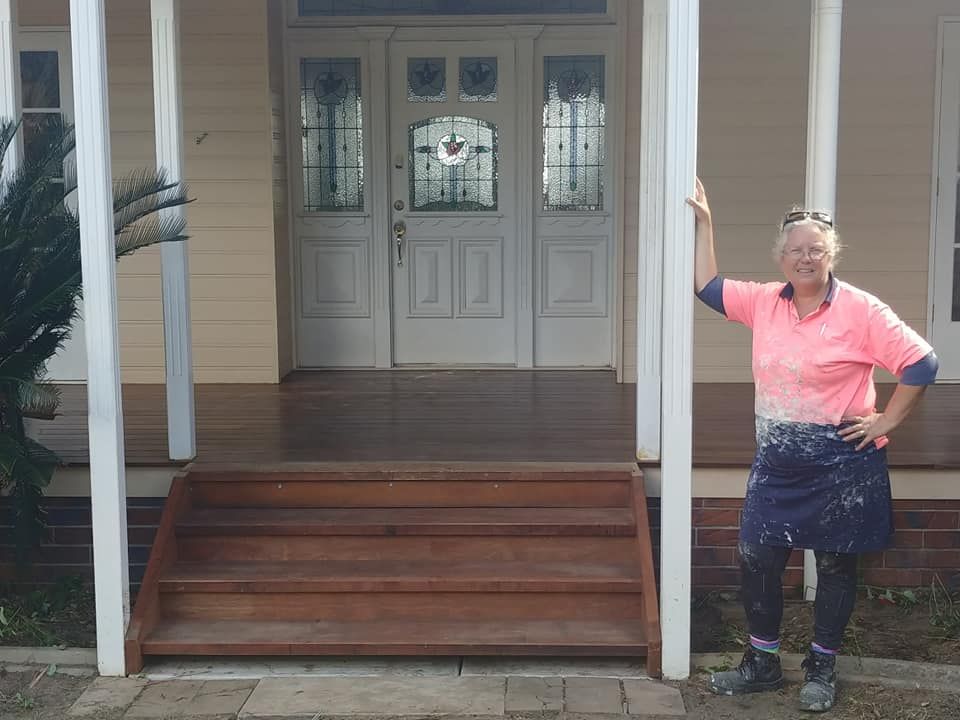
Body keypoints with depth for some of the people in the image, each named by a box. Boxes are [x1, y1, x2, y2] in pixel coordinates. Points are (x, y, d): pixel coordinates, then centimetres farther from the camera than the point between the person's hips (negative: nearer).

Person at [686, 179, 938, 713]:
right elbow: (709, 286, 14)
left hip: (841, 466, -4)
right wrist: (704, 222, 11)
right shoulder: (764, 302, 4)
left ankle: (823, 670, 26)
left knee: (835, 565, 9)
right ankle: (763, 664, 24)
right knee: (756, 558, 6)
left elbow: (921, 363, -10)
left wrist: (886, 421, -9)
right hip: (777, 463, 5)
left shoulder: (860, 309, -11)